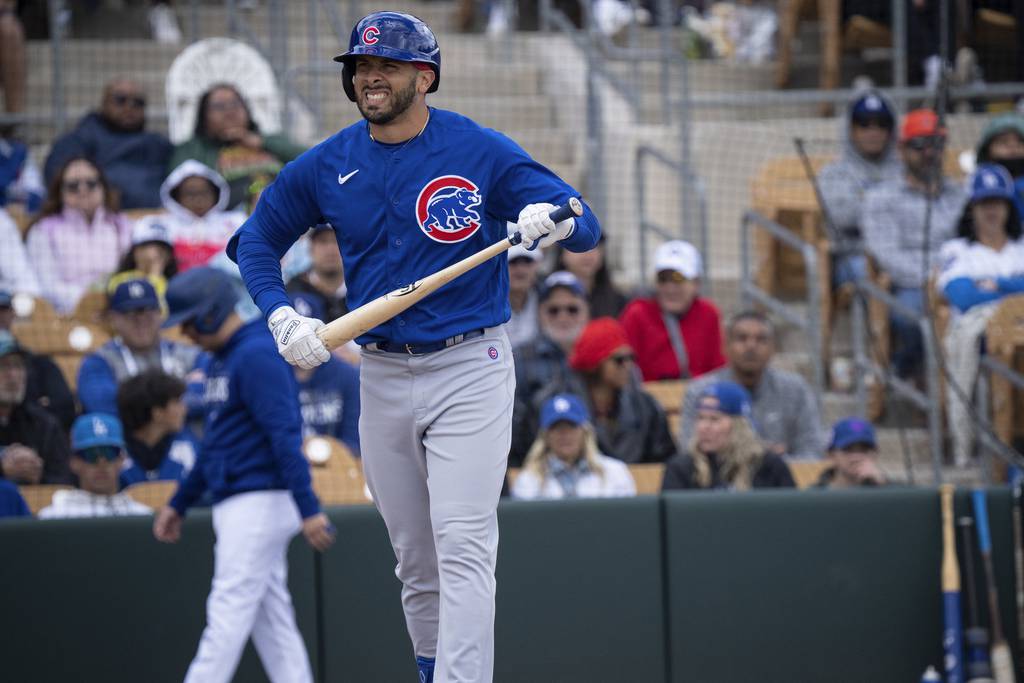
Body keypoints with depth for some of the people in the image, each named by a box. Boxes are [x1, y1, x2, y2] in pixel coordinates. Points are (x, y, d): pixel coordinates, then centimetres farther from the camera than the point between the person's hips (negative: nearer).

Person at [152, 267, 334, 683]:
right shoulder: (222, 359, 17)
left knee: (228, 613, -11)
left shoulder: (257, 355, -14)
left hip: (260, 503, -10)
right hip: (236, 506, 10)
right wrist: (179, 503, 26)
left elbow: (285, 435, -21)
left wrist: (308, 508, -26)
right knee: (272, 622, 8)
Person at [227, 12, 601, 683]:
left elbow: (585, 225, -10)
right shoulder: (327, 166, 3)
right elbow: (257, 239, 16)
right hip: (380, 372, 4)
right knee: (414, 560, 11)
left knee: (462, 547, -15)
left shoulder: (481, 150, -8)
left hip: (469, 369, -4)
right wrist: (282, 317, -2)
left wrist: (554, 220, -34)